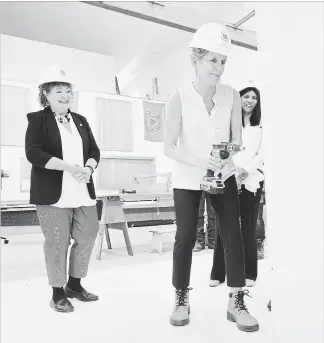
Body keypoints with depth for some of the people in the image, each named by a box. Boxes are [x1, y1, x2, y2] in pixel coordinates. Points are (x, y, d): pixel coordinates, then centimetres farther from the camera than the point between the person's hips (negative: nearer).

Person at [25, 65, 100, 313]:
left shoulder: (81, 120, 16)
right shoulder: (37, 119, 0)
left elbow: (94, 151, 13)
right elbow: (33, 153, -13)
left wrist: (88, 168, -8)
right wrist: (69, 167, -20)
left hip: (84, 193, 6)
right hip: (54, 194, -5)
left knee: (87, 237, 9)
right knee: (57, 242, 2)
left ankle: (74, 285, 30)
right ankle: (58, 293, 23)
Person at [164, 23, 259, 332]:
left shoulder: (232, 96, -5)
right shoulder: (178, 99, -14)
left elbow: (236, 138, 1)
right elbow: (169, 148, -14)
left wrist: (229, 158, -21)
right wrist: (199, 161, -29)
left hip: (223, 176, 3)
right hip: (187, 178, -2)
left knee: (233, 234, -1)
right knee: (185, 237, 2)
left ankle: (236, 303, 14)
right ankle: (182, 300, 21)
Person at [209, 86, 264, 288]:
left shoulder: (261, 126, 13)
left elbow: (262, 154, 4)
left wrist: (246, 170, -13)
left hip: (252, 180, 1)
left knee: (249, 226, 4)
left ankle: (249, 273, 14)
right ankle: (218, 273, 5)